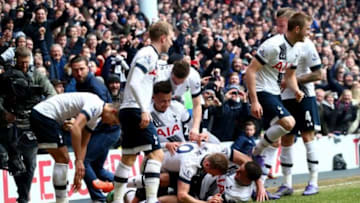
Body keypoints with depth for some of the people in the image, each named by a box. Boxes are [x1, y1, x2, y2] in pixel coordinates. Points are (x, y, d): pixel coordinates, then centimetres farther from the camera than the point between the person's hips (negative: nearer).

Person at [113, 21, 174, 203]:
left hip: (129, 111, 11)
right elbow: (134, 83, -22)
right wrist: (144, 110, -27)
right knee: (156, 154, -14)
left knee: (128, 158, 13)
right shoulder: (149, 54, -11)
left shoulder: (149, 54, 20)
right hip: (136, 110, -11)